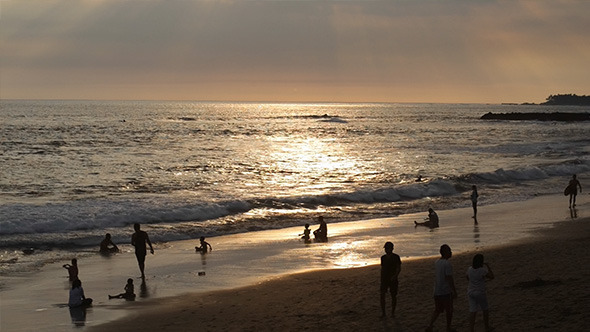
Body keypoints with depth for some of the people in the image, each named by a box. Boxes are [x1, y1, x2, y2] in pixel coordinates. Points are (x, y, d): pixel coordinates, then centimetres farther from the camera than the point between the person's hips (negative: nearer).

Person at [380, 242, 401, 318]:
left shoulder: (396, 257, -5)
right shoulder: (383, 257, 9)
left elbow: (399, 268, -8)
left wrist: (395, 276, -22)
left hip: (393, 279, -3)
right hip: (384, 279, 3)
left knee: (394, 296, 4)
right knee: (382, 295, -7)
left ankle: (393, 312, 17)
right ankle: (383, 312, -1)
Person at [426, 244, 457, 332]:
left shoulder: (437, 262, 6)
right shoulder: (447, 264, -20)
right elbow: (449, 279, -21)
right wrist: (454, 291, -13)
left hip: (437, 291, 7)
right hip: (446, 292, -7)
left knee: (437, 310, 16)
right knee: (449, 311, 9)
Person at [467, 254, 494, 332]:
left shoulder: (470, 269, -2)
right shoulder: (482, 270, -19)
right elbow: (492, 276, -7)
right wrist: (488, 267, 1)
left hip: (470, 292, 4)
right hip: (480, 293, -4)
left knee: (472, 312, 3)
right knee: (485, 310, 18)